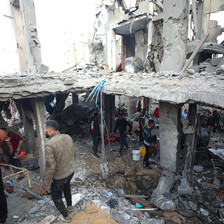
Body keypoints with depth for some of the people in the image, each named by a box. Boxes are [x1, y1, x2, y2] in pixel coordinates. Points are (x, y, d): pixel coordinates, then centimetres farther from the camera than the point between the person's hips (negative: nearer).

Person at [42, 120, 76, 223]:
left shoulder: (50, 145, -29)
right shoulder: (68, 137, -9)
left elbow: (50, 167, -26)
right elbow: (74, 155, 3)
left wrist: (46, 183, -11)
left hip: (59, 177, -6)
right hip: (70, 172, 6)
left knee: (56, 197, 22)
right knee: (66, 186, 35)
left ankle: (66, 217, 39)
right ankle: (69, 206, 55)